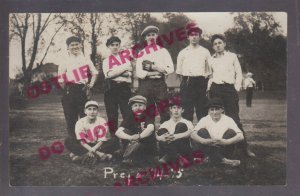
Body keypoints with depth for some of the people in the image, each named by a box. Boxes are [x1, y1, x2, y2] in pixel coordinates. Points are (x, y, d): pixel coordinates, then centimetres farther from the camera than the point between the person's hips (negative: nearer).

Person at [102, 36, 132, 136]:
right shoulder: (106, 61, 14)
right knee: (112, 115, 2)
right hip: (111, 89, 0)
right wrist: (123, 68, -6)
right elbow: (108, 74, -6)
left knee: (128, 114, -7)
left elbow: (129, 73, -2)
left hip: (124, 88, 0)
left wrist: (114, 71, -8)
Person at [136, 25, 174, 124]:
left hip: (160, 83, 0)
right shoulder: (142, 53, 8)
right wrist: (158, 71, -10)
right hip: (145, 84, 0)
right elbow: (139, 72, -3)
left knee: (164, 111, -2)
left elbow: (170, 68, -2)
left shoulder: (163, 51, 9)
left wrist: (153, 67, -9)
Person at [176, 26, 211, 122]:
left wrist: (204, 80, 1)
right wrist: (185, 80, 5)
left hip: (201, 82, 0)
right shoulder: (183, 53, 12)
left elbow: (209, 69, 11)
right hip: (187, 83, 0)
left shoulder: (205, 52, 12)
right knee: (187, 110, -3)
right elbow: (179, 71, 13)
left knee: (202, 110, 0)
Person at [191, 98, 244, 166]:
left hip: (224, 150, -1)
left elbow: (241, 136, -19)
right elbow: (193, 135, -18)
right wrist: (204, 141, -38)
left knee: (231, 132, -22)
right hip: (209, 149, 1)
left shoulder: (228, 120, -6)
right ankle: (223, 160, -32)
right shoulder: (205, 120, -4)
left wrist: (227, 142, -38)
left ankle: (211, 158, -23)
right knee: (201, 132, -23)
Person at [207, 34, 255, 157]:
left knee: (234, 118, -10)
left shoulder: (232, 56, 7)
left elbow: (239, 74, 6)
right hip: (215, 90, 3)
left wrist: (237, 88, -2)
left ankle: (244, 147, -3)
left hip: (229, 89, -3)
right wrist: (208, 89, 7)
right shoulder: (211, 60, 13)